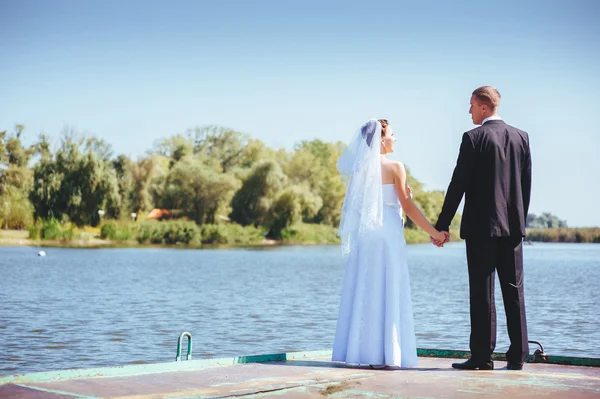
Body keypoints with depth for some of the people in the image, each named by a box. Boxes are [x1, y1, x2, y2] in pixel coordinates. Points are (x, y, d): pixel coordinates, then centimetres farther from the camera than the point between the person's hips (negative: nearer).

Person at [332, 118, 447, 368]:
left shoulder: (360, 168, 8)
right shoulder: (394, 167, -6)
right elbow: (408, 206, -7)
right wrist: (434, 232, -3)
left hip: (363, 235, 5)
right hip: (388, 233, -5)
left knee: (363, 292, 9)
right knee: (388, 293, 0)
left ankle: (360, 350, 10)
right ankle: (383, 354, 0)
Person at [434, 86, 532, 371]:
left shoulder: (473, 138, -8)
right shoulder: (521, 137, 8)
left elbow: (458, 184, -9)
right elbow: (527, 183, 11)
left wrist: (442, 225, -4)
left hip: (481, 225, -5)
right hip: (512, 225, 5)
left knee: (482, 292, -1)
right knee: (514, 290, 7)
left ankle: (482, 356, 1)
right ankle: (517, 356, 8)